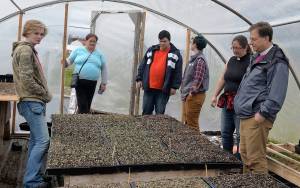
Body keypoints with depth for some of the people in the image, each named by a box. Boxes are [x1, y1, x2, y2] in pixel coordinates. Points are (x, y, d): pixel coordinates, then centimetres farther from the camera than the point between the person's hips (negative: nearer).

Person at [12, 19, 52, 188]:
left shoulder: (29, 49, 18)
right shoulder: (25, 50, -12)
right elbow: (27, 80, -20)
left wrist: (44, 95, 10)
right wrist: (46, 95, -11)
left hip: (35, 101, 10)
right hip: (32, 102, -10)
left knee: (36, 139, 13)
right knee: (43, 140, -10)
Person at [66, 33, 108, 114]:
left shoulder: (99, 54, 11)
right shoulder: (78, 50, 7)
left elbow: (104, 69, 13)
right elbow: (69, 60, 11)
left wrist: (103, 83, 9)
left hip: (92, 83, 2)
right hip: (79, 81, -2)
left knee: (88, 105, 7)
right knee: (82, 105, -9)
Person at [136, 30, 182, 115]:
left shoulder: (175, 53, 1)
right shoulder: (151, 50, 12)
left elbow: (178, 72, -3)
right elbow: (142, 66, 14)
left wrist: (174, 86, -9)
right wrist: (139, 79, 7)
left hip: (163, 90, -3)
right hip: (148, 88, 3)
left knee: (160, 113, 2)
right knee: (146, 111, 9)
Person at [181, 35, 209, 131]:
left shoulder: (200, 60, -15)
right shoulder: (194, 58, 15)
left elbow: (198, 79, -20)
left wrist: (191, 92, -16)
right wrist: (184, 90, 15)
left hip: (194, 96, -9)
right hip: (188, 95, 10)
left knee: (192, 123, -2)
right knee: (185, 122, 16)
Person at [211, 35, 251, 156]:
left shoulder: (250, 62, -9)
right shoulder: (231, 60, 14)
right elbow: (222, 79, 19)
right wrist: (215, 95, 14)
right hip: (227, 101, 8)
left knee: (241, 135, -1)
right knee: (225, 133, 14)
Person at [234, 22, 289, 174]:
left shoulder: (277, 62, -12)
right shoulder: (257, 57, 18)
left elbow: (276, 93, -18)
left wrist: (263, 113, -19)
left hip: (257, 117, -9)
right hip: (245, 115, 10)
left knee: (255, 158, -5)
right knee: (245, 154, 17)